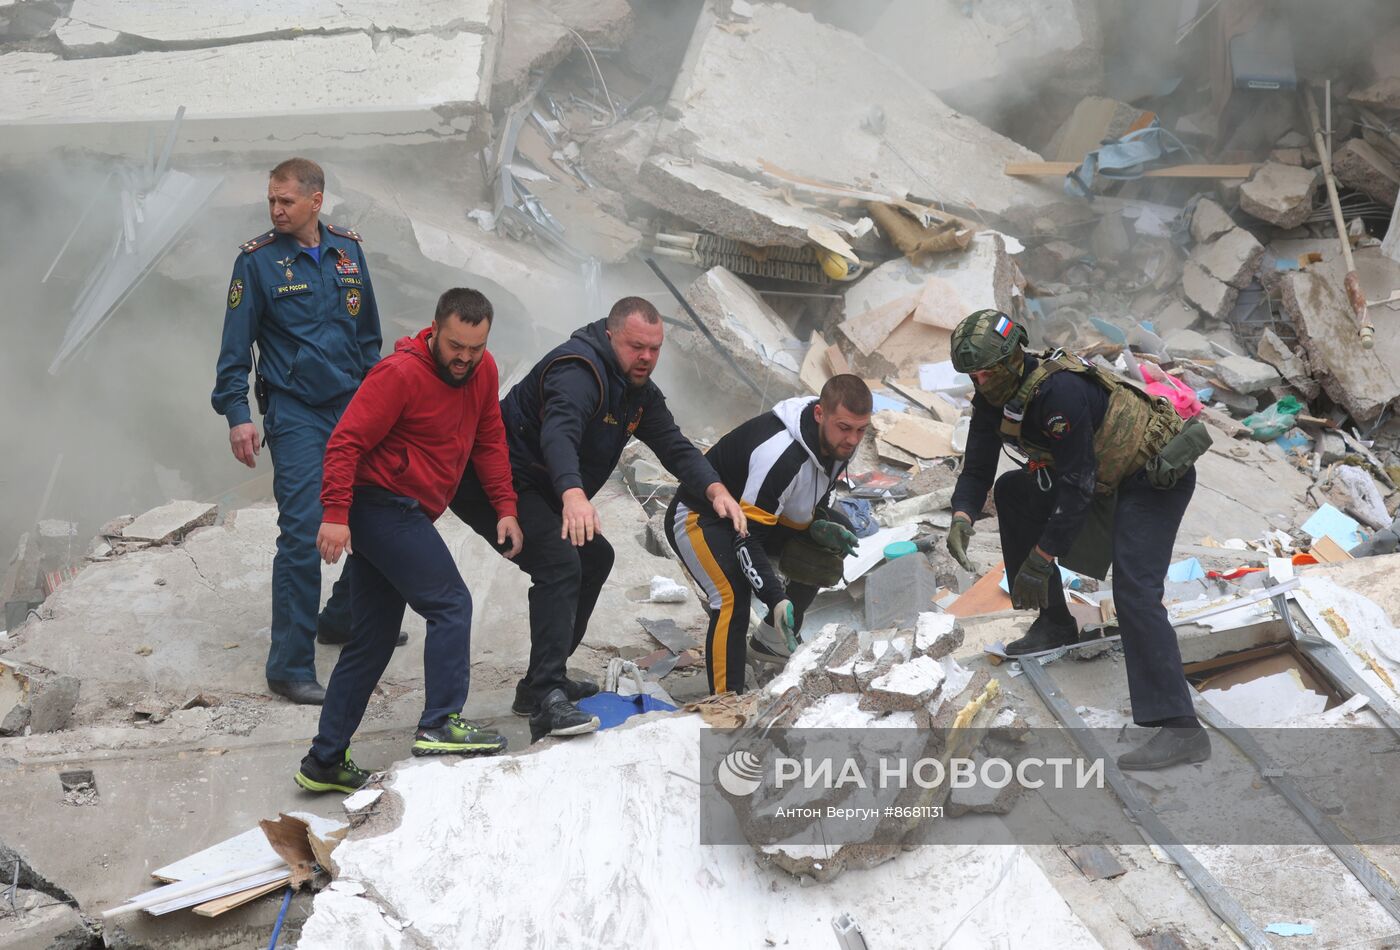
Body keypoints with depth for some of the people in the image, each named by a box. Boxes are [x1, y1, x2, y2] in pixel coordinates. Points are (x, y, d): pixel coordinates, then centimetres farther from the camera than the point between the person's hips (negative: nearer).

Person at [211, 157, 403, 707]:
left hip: (353, 406, 5)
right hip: (294, 413, -5)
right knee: (303, 532, -12)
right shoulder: (258, 260, -5)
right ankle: (290, 666, -8)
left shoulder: (347, 250, 7)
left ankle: (344, 617, 34)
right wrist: (237, 414, -12)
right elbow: (235, 347, -4)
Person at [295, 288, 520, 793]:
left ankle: (325, 761, 14)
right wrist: (335, 515, -25)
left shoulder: (482, 370, 8)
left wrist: (505, 508, 10)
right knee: (451, 605, -11)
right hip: (385, 503, -9)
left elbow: (489, 442, 18)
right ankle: (440, 724, -11)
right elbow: (345, 442, -18)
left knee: (371, 642, 10)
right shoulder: (400, 374, -16)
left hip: (395, 516, 9)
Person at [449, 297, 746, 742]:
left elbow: (675, 447, 1)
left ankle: (539, 684, 22)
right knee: (560, 564, -26)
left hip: (539, 492, 11)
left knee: (594, 558, 19)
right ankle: (546, 703, -34)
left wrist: (716, 490, -19)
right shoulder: (579, 370, -24)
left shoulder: (640, 393, 8)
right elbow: (558, 435, -42)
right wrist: (573, 495, -60)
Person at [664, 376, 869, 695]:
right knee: (733, 596, -30)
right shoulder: (779, 454, -38)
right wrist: (777, 599, -44)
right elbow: (746, 539, -35)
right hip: (697, 518, -9)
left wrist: (819, 524, -13)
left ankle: (772, 641, 17)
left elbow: (811, 499, 10)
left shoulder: (837, 442, -10)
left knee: (830, 545, 5)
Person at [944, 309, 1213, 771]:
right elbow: (977, 469, 2)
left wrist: (1041, 557, -28)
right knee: (1012, 491, 12)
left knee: (1133, 590, -24)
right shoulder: (993, 396, -2)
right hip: (1109, 474, 10)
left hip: (1158, 475, -10)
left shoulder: (1058, 391, -31)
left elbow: (1077, 483, -30)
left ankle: (1180, 729, -31)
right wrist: (962, 516, -20)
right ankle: (1054, 623, 19)